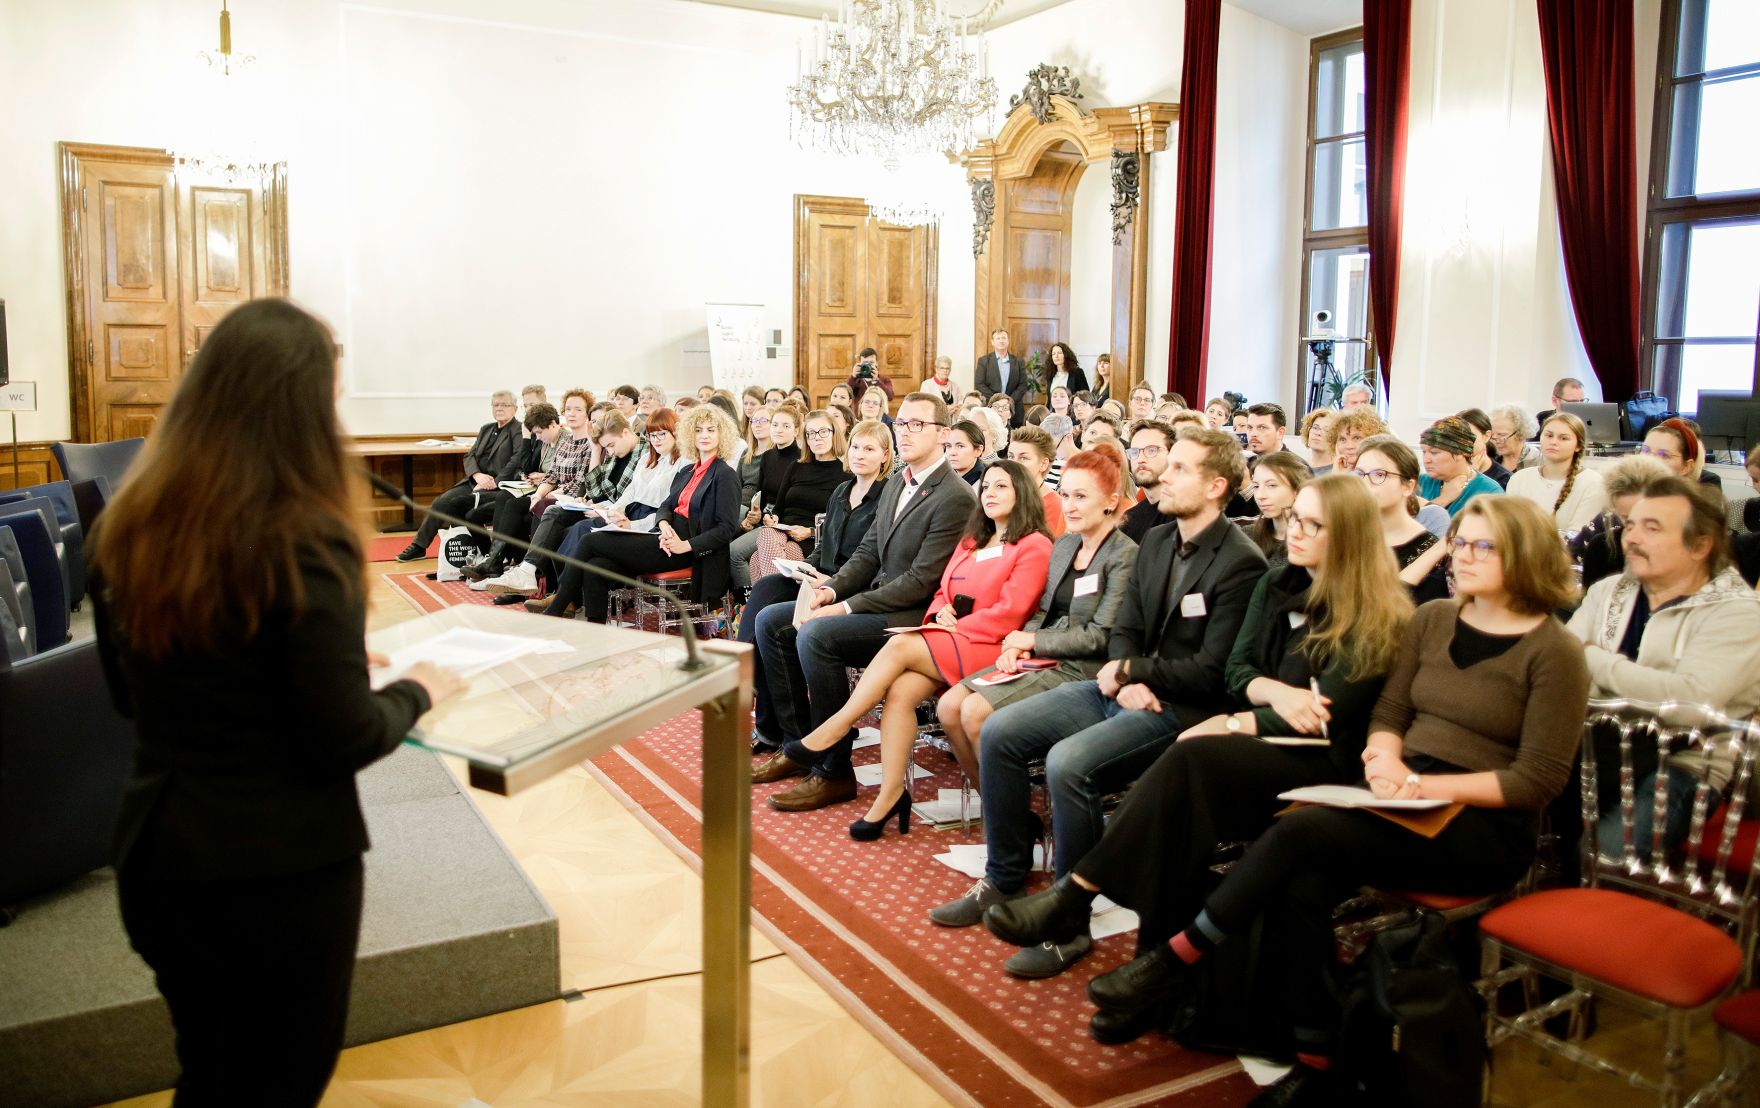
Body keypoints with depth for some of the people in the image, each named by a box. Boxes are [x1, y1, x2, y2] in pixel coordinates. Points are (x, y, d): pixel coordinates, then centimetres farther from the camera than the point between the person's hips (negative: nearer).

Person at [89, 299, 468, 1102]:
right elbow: (344, 740, -20)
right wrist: (417, 691, 0)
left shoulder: (127, 528, -2)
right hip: (282, 869, -6)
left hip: (155, 857, 6)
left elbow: (132, 695, 11)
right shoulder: (305, 543, -22)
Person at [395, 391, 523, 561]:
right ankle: (418, 545, -3)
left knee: (455, 502, -24)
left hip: (498, 486, -7)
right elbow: (469, 456, 13)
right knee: (441, 501, -11)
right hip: (475, 482, 7)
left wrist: (494, 483, -22)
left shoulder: (519, 431, -3)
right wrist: (477, 475, -8)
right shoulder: (486, 429, 21)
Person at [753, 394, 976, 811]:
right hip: (874, 600, 10)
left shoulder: (955, 498, -16)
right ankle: (798, 745, 7)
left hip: (913, 617, -9)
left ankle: (833, 771, -17)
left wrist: (846, 607, -21)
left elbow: (921, 581, -20)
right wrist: (830, 590, -4)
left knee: (816, 635, -30)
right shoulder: (895, 483, 13)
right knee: (771, 621, 1)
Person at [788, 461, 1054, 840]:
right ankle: (891, 794, -25)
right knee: (900, 691, -24)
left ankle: (832, 731, -20)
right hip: (950, 643, 7)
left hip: (989, 649, -6)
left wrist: (955, 627, -11)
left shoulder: (1034, 546, -1)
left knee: (900, 646, -27)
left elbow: (1008, 613, -11)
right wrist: (941, 613, -2)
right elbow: (942, 593, 21)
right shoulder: (970, 542, 24)